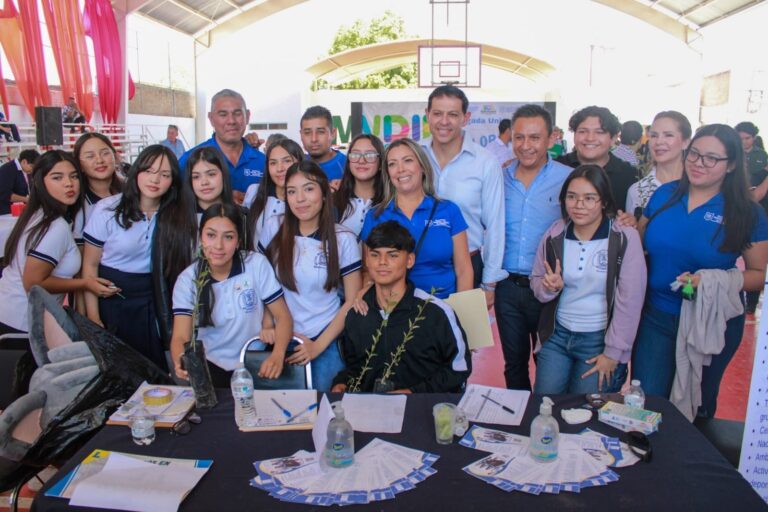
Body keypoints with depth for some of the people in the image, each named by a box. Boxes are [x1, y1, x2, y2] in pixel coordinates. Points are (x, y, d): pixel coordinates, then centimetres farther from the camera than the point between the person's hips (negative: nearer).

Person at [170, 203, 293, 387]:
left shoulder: (257, 265, -8)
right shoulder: (187, 280, -6)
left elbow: (283, 316, -5)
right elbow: (180, 337, -15)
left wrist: (277, 356, -24)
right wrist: (180, 362, -39)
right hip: (211, 365, 0)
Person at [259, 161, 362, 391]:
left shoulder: (343, 239, -8)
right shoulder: (274, 228, -4)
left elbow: (353, 301, -6)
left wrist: (318, 346, -11)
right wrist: (267, 325, -4)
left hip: (327, 340, -2)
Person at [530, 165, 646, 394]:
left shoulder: (625, 238, -11)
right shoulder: (554, 235, 0)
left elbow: (630, 301, -11)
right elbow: (536, 281, 10)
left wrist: (613, 352, -9)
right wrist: (550, 286, -13)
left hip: (599, 339, -3)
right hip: (557, 334, 3)